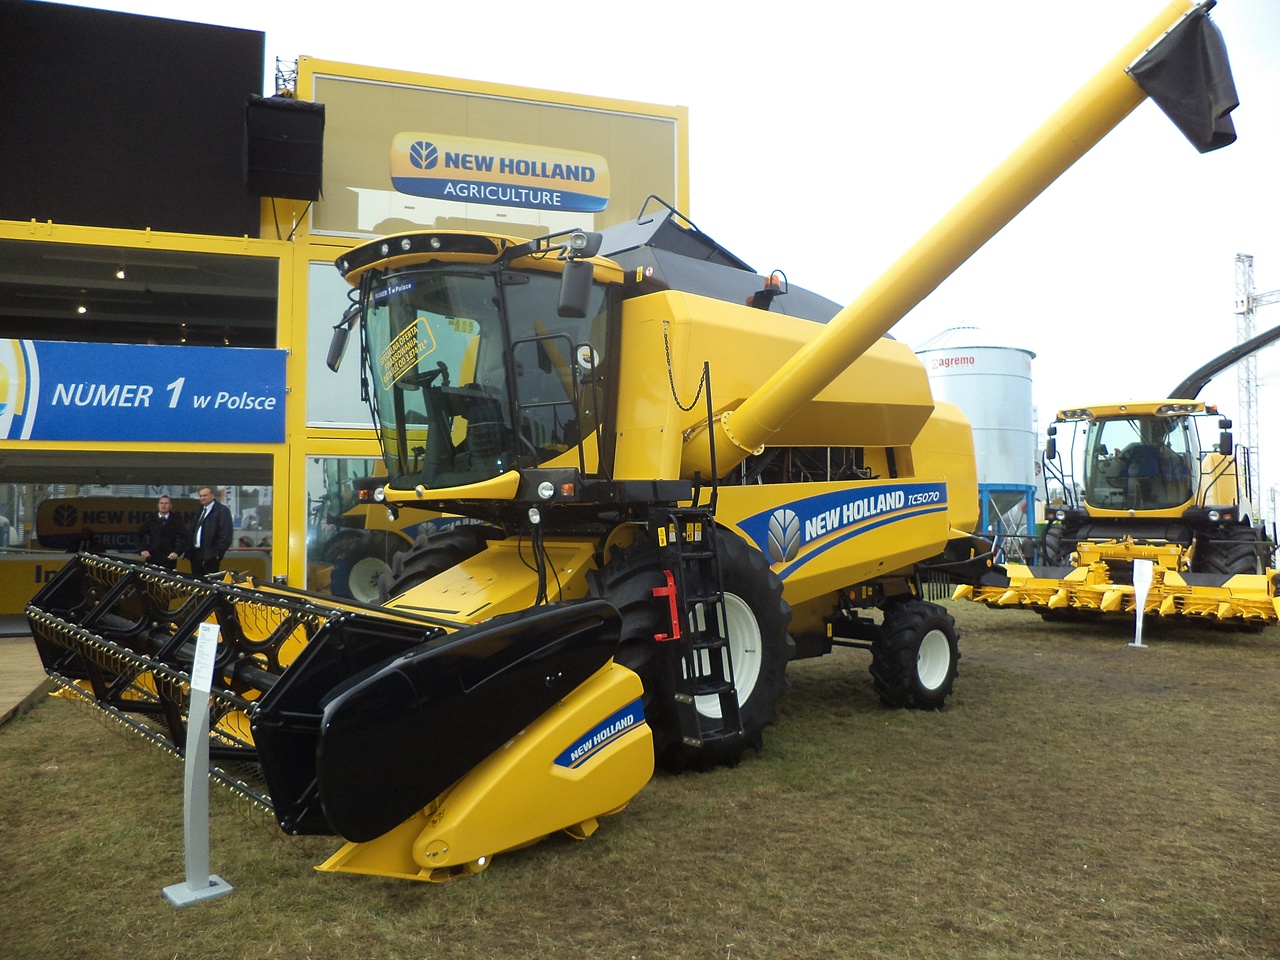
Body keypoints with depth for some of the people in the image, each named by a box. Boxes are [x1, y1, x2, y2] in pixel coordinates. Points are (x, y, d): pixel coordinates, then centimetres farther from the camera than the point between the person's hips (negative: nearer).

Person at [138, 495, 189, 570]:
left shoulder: (176, 521, 5)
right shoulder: (150, 520, 11)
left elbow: (183, 538, -2)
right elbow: (139, 535, 11)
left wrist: (177, 552, -15)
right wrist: (142, 550, -4)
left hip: (169, 560, -2)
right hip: (151, 559, 2)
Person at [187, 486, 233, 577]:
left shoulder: (222, 510, -5)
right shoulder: (199, 510, 19)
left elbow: (225, 534, -11)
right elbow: (192, 531, 23)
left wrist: (219, 552, -16)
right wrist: (189, 550, 14)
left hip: (210, 555, -7)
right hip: (195, 553, 7)